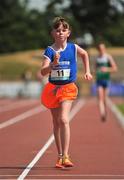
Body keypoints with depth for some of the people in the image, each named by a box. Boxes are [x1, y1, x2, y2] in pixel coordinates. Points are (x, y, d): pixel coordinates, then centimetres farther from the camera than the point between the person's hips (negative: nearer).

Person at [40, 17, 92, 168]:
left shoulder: (73, 48, -3)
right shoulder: (49, 51, -7)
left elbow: (85, 54, 21)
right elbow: (43, 72, -18)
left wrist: (87, 71, 17)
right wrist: (53, 64, -34)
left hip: (68, 88, -2)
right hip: (53, 88, 2)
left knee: (63, 119, -20)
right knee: (56, 123, 11)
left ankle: (65, 156, -23)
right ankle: (60, 156, 22)